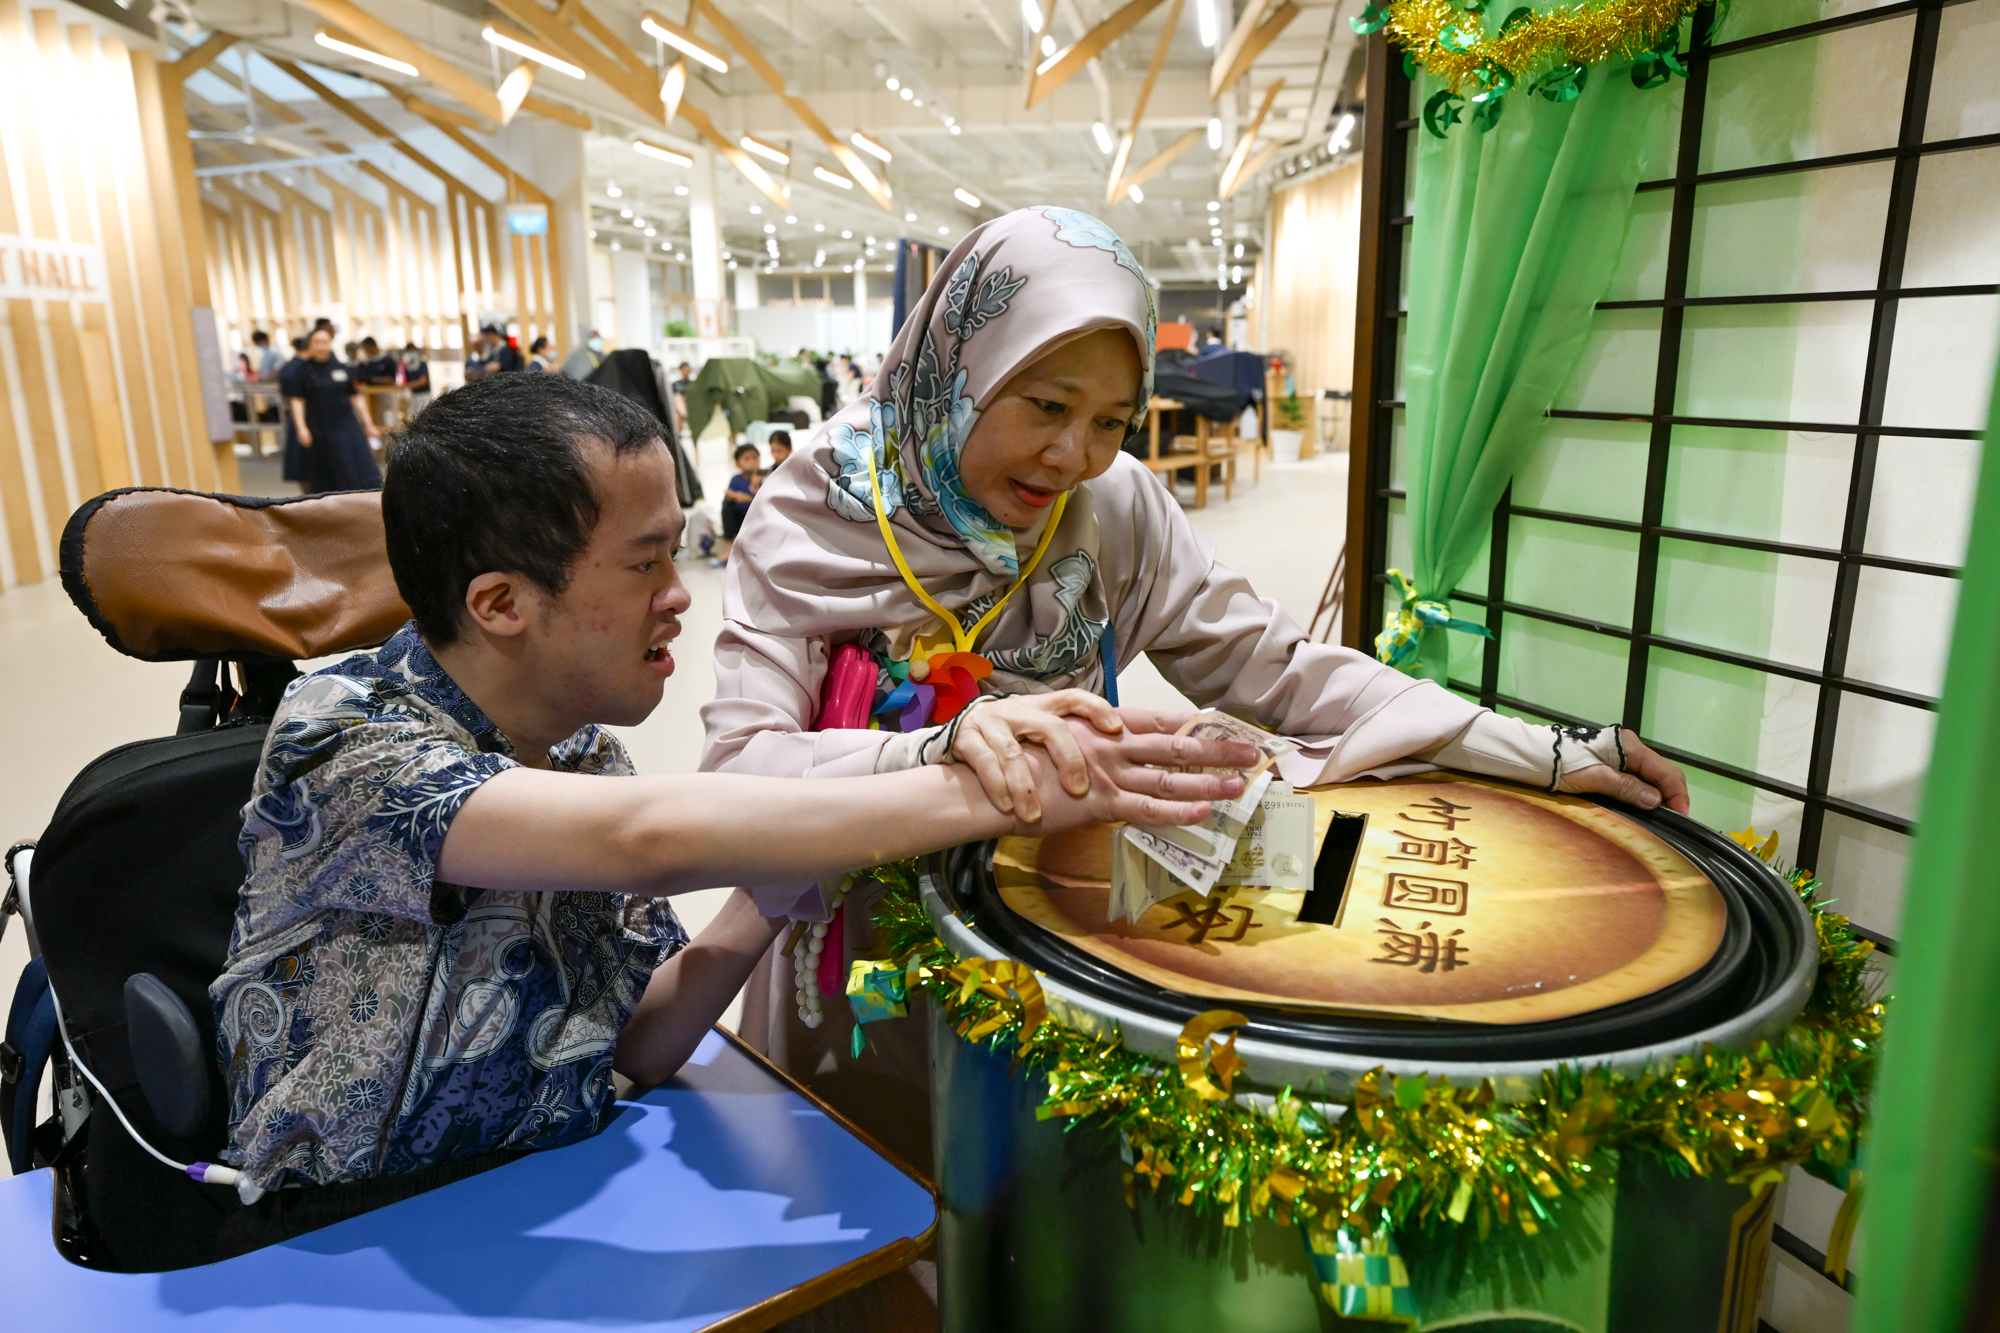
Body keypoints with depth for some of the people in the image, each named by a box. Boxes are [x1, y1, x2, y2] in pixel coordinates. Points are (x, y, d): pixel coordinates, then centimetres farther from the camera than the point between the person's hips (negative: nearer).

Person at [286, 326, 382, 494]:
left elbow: (356, 397, 11)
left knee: (361, 472, -5)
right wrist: (301, 427, -16)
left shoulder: (341, 368, 6)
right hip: (319, 430, -2)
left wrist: (368, 424, 9)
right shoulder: (303, 370, -1)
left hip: (347, 426, 2)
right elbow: (296, 400, -4)